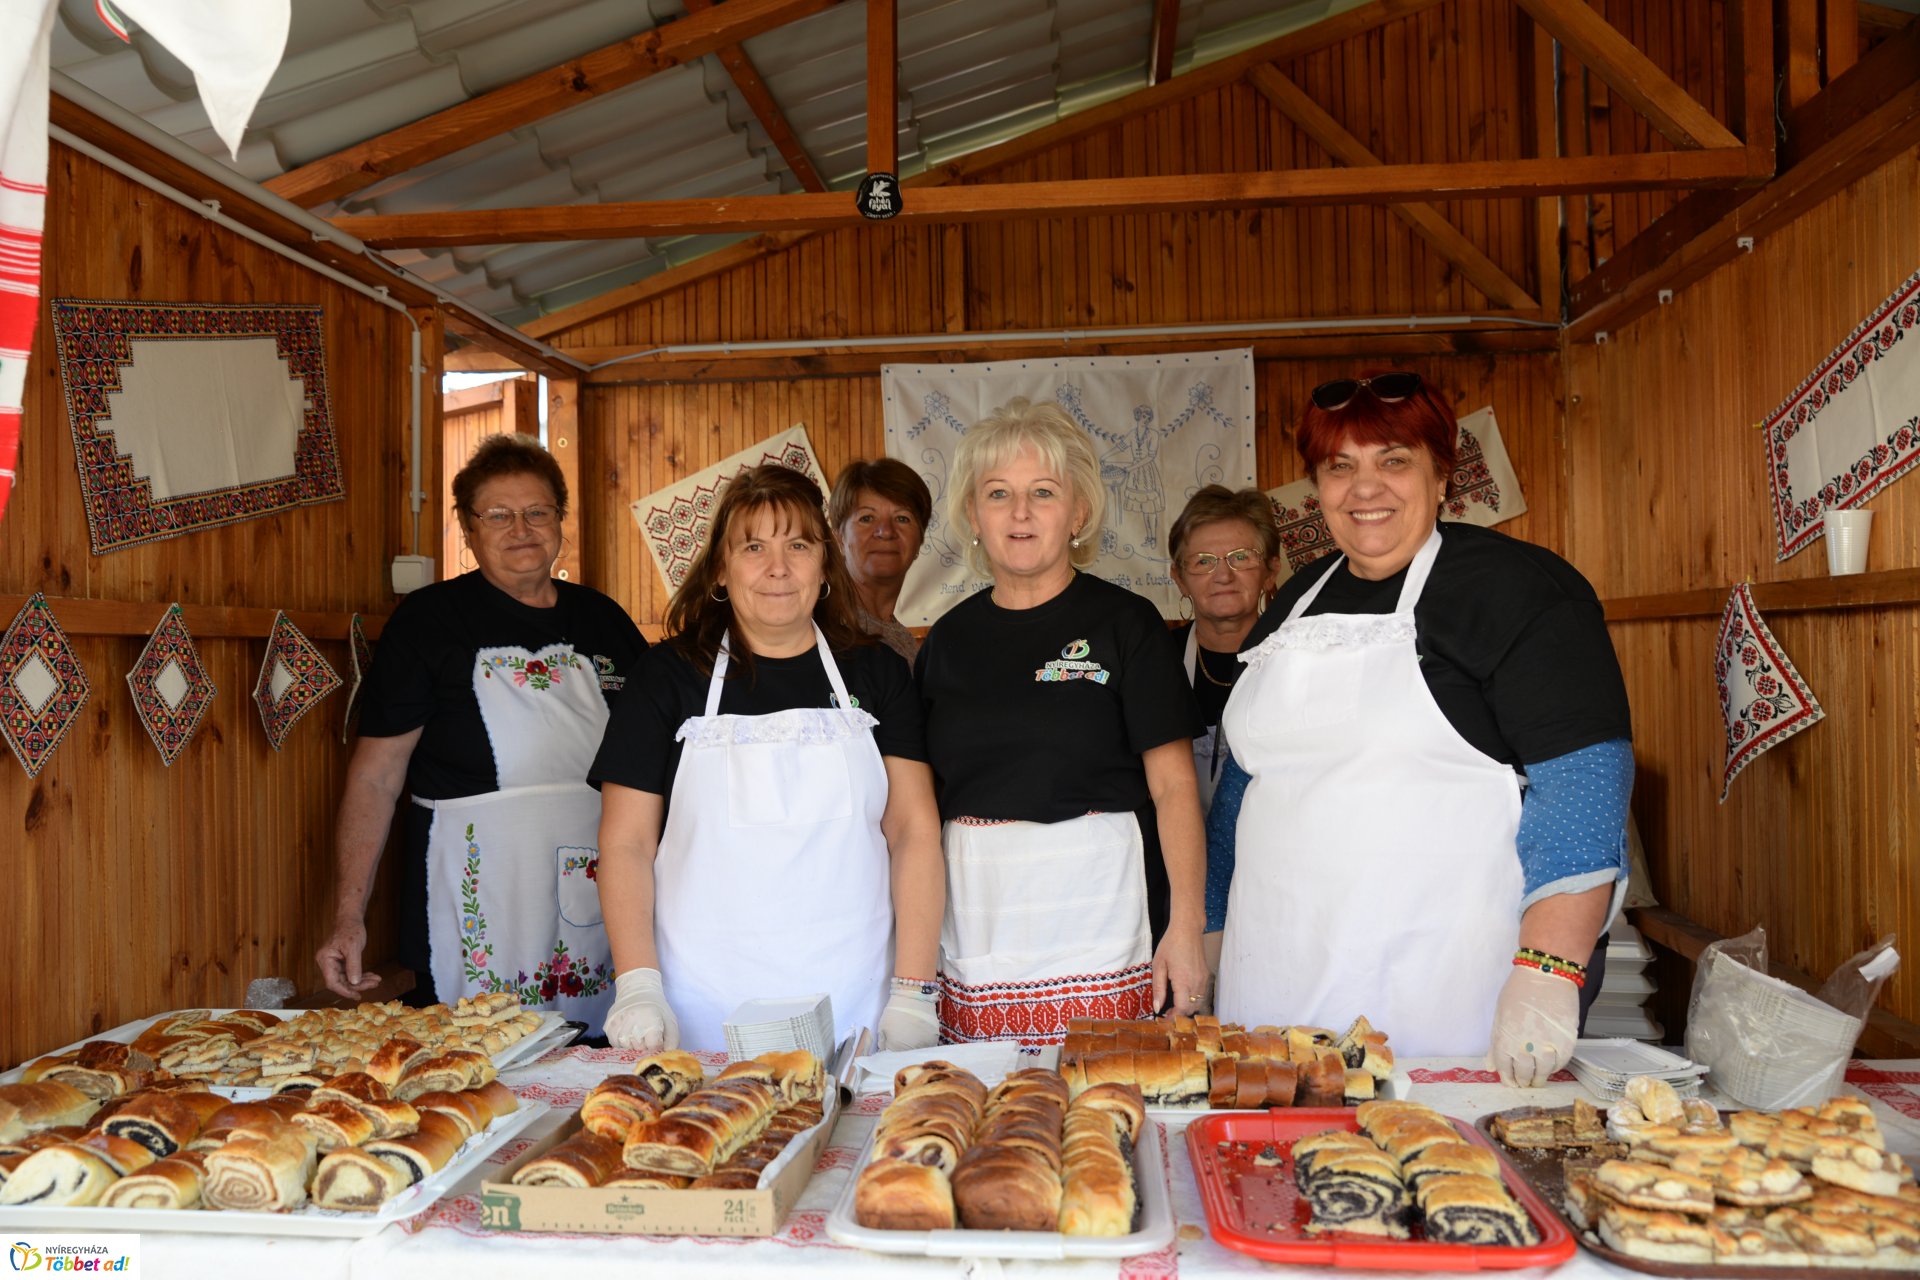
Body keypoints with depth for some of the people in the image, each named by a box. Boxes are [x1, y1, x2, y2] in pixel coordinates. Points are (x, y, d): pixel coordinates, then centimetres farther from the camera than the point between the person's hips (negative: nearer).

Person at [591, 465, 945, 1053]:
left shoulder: (877, 673, 6)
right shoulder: (671, 674, 3)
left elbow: (915, 830, 2)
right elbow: (626, 842, 1)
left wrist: (914, 993, -5)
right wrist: (638, 987, -10)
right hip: (702, 1005, -1)